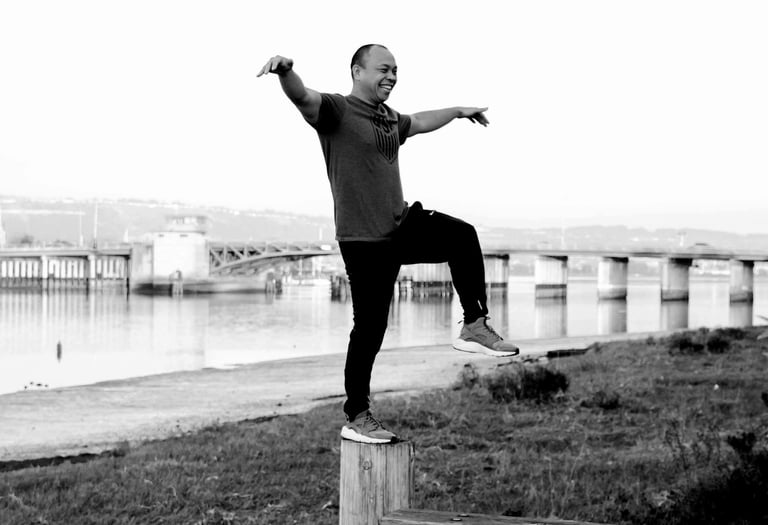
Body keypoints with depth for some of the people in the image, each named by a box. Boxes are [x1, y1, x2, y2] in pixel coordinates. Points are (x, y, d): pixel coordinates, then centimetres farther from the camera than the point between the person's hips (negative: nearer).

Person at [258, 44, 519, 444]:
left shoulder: (389, 119, 16)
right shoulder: (335, 110, -9)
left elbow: (418, 123, 38)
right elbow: (302, 96, -29)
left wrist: (458, 111, 52)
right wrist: (285, 71, -52)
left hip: (402, 226, 8)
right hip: (364, 240, -8)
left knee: (462, 236, -3)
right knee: (370, 328, -5)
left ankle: (474, 326, 6)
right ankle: (357, 418, 6)